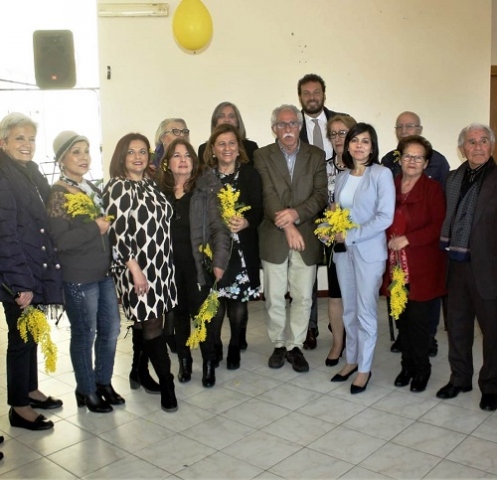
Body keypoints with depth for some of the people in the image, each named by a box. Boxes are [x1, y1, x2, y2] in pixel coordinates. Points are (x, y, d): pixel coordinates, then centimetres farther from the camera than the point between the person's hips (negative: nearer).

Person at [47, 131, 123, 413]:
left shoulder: (92, 188, 11)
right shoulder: (58, 194, -11)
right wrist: (95, 228, -17)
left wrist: (108, 225, 3)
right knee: (85, 335, 6)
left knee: (111, 329, 13)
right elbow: (60, 240, -21)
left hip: (106, 272, 7)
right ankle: (86, 391, 24)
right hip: (79, 278, -7)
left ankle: (104, 382, 31)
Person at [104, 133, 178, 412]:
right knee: (152, 325, -4)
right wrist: (134, 269, -18)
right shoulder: (117, 188, -9)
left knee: (146, 322, 13)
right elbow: (116, 233, -15)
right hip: (137, 267, -6)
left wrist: (164, 264, 15)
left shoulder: (151, 185, 11)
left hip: (160, 265, 6)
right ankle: (167, 384, 3)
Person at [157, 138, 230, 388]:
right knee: (179, 312, 12)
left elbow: (219, 226, -7)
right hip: (170, 262, 3)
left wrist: (219, 261, -14)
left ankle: (209, 362, 18)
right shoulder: (160, 188, 6)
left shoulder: (207, 186, -3)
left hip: (198, 261, -3)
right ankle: (184, 361, 26)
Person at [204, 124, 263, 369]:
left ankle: (235, 347, 21)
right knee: (215, 298, -1)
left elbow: (257, 211, -5)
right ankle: (214, 346, 19)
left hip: (242, 247, 0)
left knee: (239, 298, 4)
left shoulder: (250, 174, 1)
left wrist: (244, 222, -25)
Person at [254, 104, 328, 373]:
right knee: (274, 298, 8)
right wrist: (286, 225, -23)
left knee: (303, 297, 6)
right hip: (273, 237, -1)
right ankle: (278, 345, 25)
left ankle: (294, 346, 22)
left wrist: (296, 213, -20)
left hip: (306, 237, 1)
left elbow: (321, 195, -3)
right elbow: (268, 195, -11)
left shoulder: (316, 156, 5)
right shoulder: (263, 156, 0)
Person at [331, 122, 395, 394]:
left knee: (365, 311, 2)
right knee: (349, 309, 13)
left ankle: (364, 368, 14)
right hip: (343, 250, 5)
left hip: (369, 252, -5)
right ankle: (351, 360, 26)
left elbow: (385, 217, -14)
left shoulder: (381, 174, -7)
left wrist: (351, 236, -16)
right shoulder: (342, 177, 10)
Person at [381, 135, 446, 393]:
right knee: (402, 318, 9)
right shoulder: (391, 186, 10)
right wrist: (389, 242, 1)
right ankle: (407, 365, 25)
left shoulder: (433, 188, -3)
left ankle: (421, 369, 18)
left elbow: (439, 226, -11)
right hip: (396, 265, 4)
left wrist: (408, 239, -17)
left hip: (422, 267, -4)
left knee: (418, 318, 0)